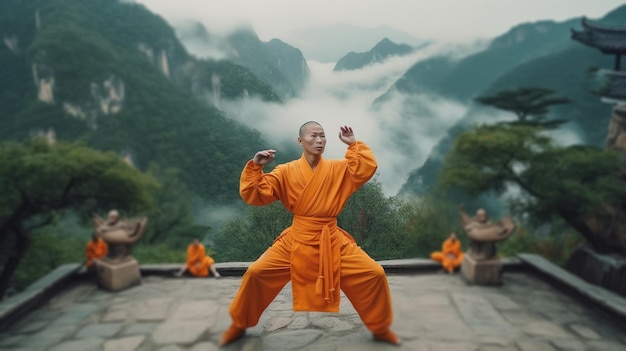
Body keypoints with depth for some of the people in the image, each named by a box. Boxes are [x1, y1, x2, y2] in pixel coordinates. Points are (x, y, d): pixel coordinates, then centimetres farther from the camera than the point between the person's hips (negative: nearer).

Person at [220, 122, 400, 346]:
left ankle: (381, 329, 21)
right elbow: (254, 195, -4)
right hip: (296, 240, -1)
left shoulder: (338, 168, 4)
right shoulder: (286, 171, -1)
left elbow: (367, 168, -7)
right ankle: (239, 326, 20)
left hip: (332, 241, 1)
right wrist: (255, 167, -17)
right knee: (256, 273, -8)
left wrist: (354, 145, -9)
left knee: (374, 274, -6)